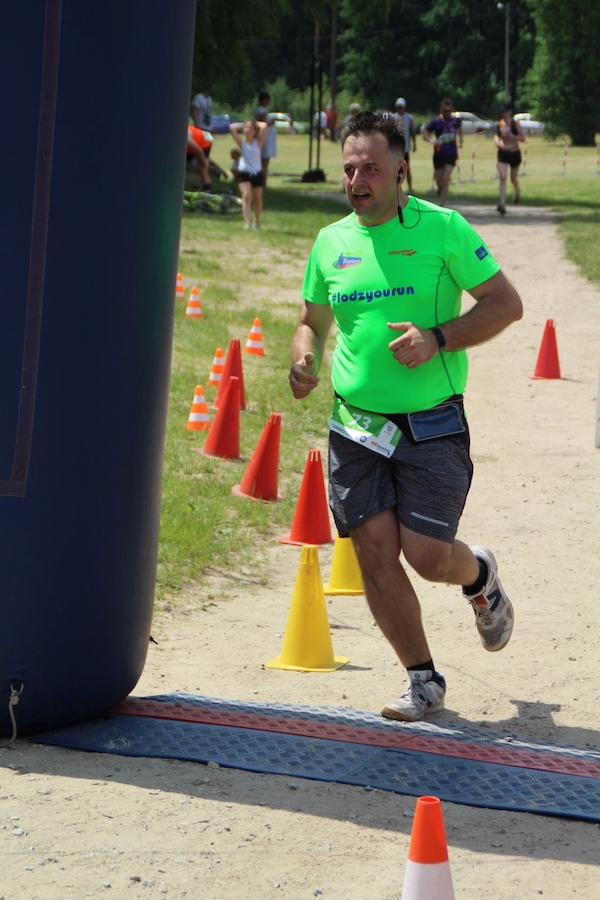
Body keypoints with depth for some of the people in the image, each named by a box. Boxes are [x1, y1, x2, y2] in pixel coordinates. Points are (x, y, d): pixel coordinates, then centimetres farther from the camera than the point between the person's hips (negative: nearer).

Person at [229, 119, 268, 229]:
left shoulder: (258, 142, -5)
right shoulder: (242, 143, -2)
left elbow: (264, 126, -18)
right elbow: (232, 127, -9)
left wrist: (256, 123, -2)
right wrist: (243, 125, 0)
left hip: (256, 173, 0)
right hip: (244, 173, 0)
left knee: (257, 199, 12)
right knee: (246, 196, -17)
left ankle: (257, 221, 33)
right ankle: (247, 223, -23)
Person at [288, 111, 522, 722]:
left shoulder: (442, 229, -5)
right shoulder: (330, 242, 7)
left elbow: (506, 304, -3)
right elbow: (313, 322, 19)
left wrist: (438, 338, -16)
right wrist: (305, 361, -3)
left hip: (432, 424, -4)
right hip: (356, 425, 4)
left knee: (427, 554, -9)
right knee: (375, 553, -2)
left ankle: (480, 578, 29)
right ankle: (424, 681, 14)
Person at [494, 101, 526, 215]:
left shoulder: (515, 124, -10)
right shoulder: (499, 124, 1)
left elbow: (522, 137, -13)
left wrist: (511, 136, -25)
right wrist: (497, 142, -5)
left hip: (514, 153, -2)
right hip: (502, 154, 2)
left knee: (513, 179, 13)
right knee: (502, 178, -14)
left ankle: (517, 191, 50)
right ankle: (502, 204, -21)